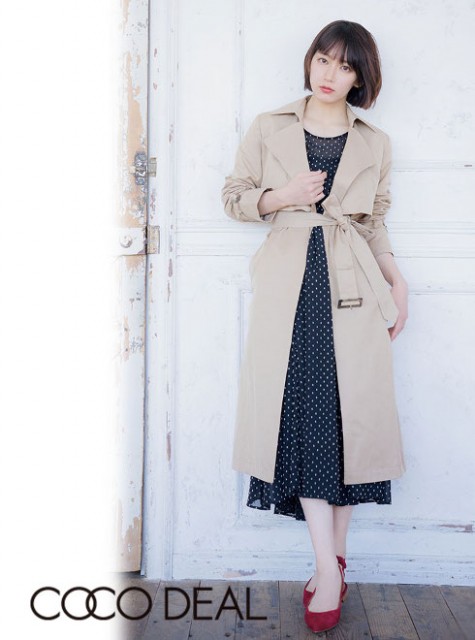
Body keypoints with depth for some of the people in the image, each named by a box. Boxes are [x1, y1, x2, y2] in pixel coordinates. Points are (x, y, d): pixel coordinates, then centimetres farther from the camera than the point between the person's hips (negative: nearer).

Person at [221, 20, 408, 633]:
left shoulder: (375, 144, 11)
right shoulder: (269, 129, 7)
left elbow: (376, 222, 17)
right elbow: (234, 195, 11)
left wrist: (398, 283, 6)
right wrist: (280, 197, -8)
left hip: (353, 287, 1)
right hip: (289, 285, -1)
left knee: (351, 416, 0)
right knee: (304, 418, -7)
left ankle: (335, 556, 15)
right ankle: (329, 567, -1)